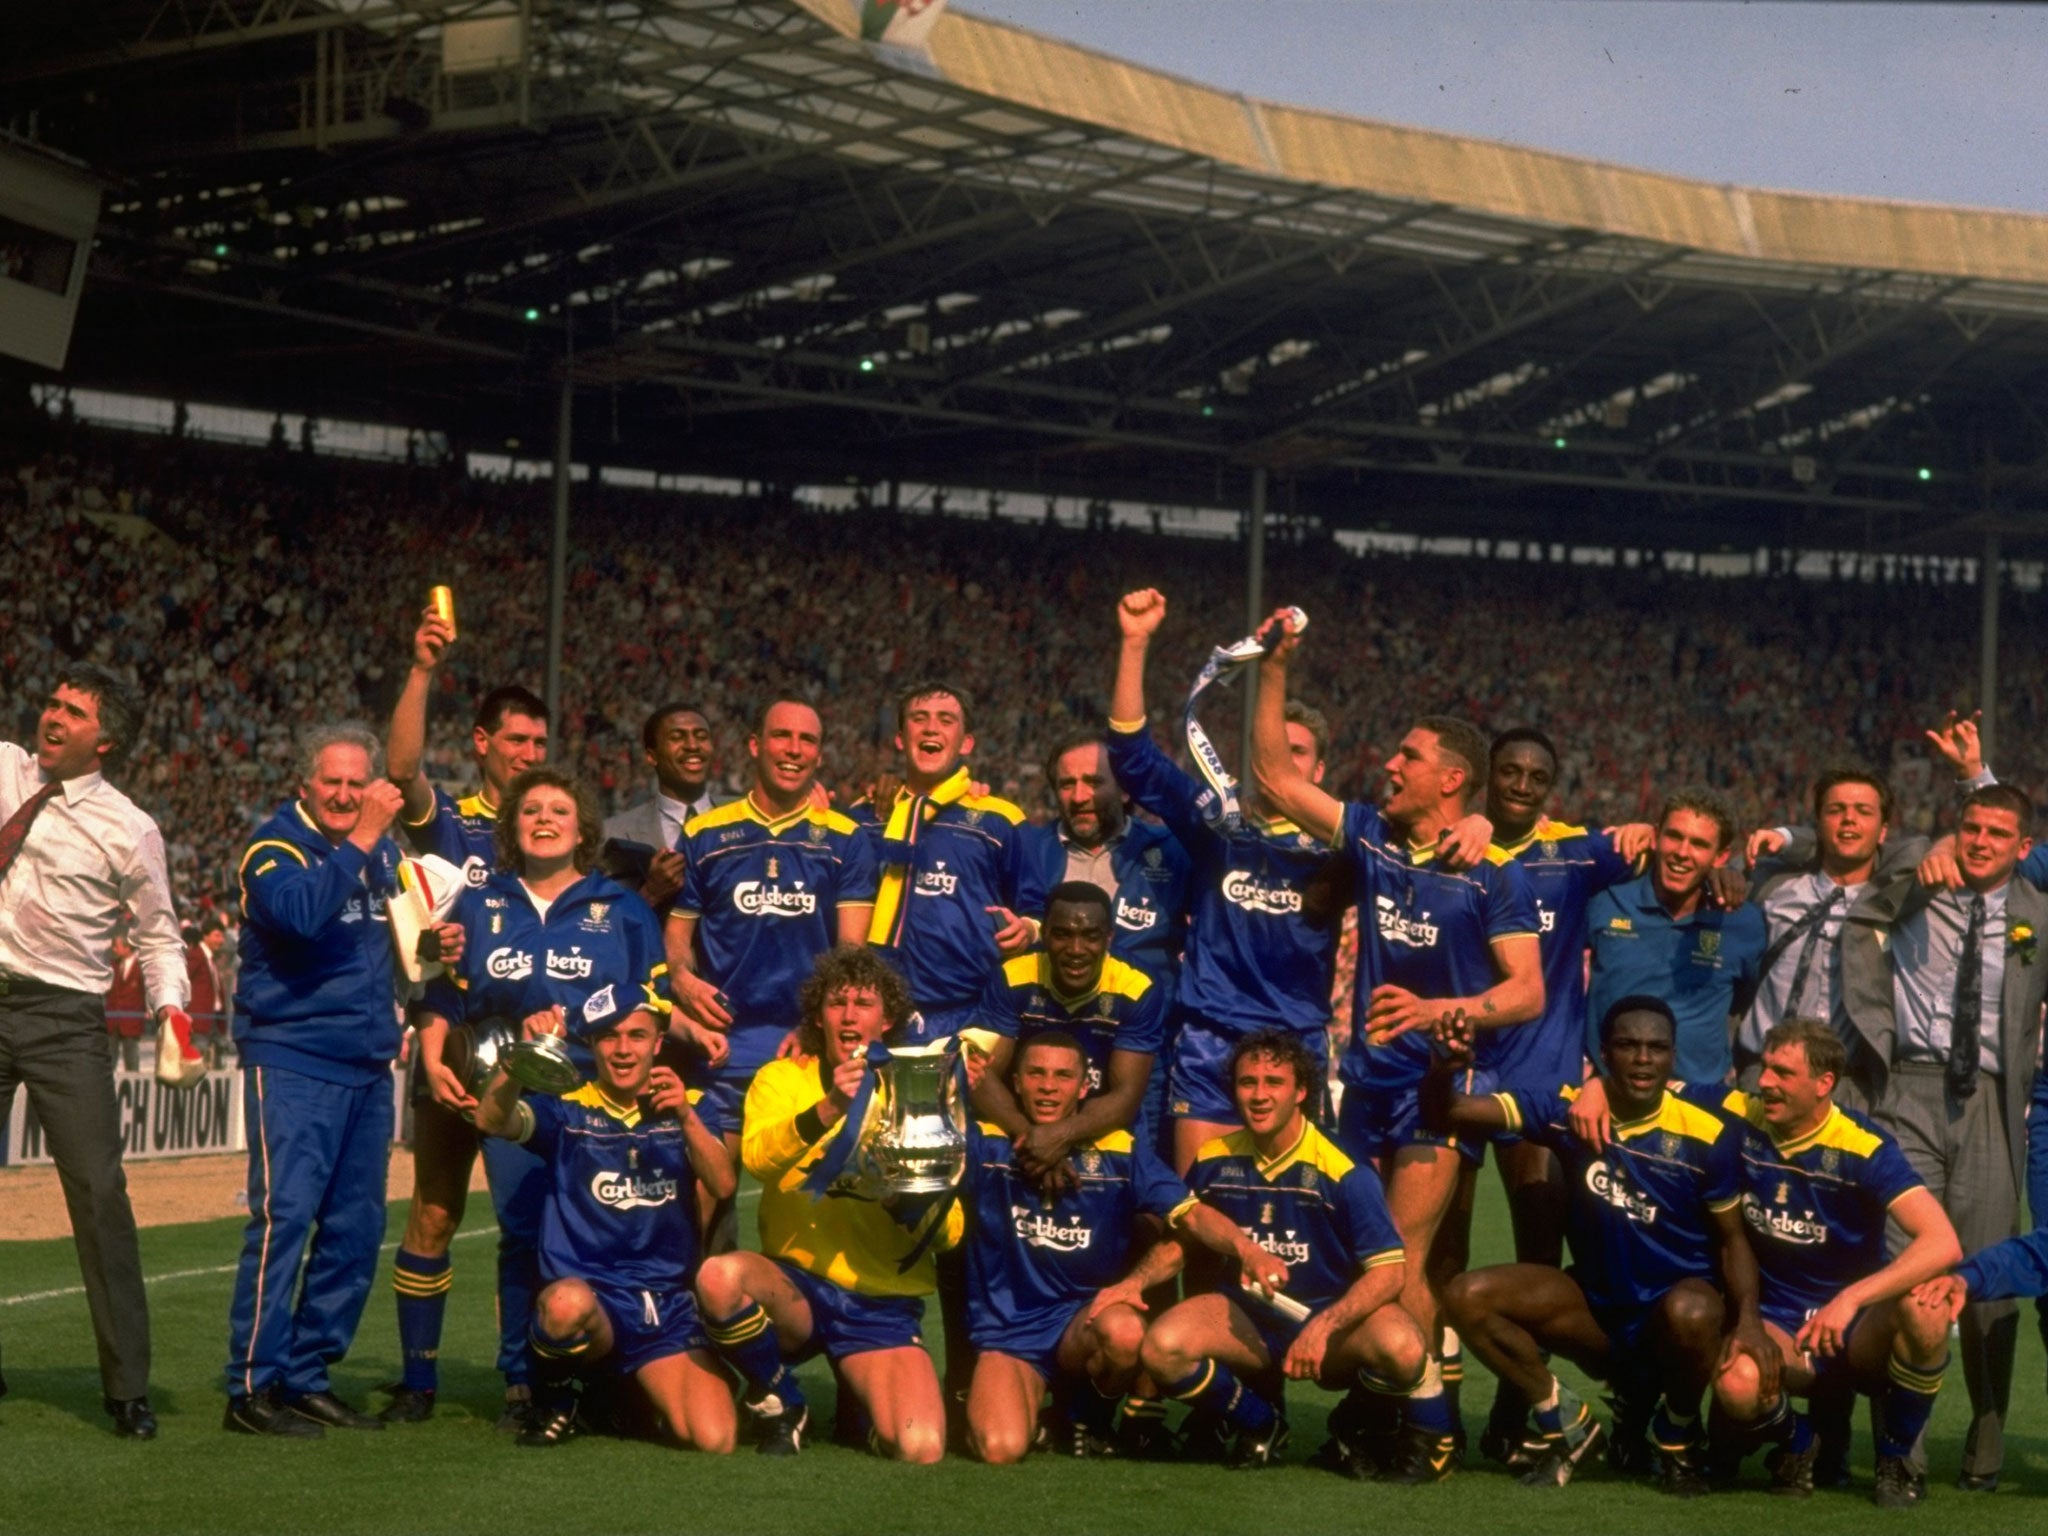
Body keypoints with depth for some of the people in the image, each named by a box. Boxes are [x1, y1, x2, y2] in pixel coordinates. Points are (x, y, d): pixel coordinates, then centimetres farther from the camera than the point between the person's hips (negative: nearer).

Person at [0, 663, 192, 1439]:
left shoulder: (128, 830, -1)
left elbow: (158, 933, 6)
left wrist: (172, 1007, -9)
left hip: (65, 1019, -3)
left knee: (98, 1192, -9)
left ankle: (127, 1386, -3)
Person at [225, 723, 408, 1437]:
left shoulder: (382, 847, 14)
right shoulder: (275, 847, -7)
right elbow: (301, 913, -28)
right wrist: (361, 840, -32)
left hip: (369, 1066, 7)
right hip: (292, 1061, -7)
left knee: (355, 1231, 7)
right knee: (285, 1216, -14)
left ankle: (307, 1379, 16)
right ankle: (253, 1388, -11)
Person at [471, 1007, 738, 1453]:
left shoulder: (682, 1110, 12)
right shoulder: (568, 1111, 7)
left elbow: (725, 1185, -5)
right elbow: (491, 1120, -13)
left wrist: (686, 1117, -21)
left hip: (668, 1304, 2)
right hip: (588, 1297, -2)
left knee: (714, 1440, -20)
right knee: (567, 1301, -40)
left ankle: (644, 1398, 16)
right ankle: (561, 1395, -5)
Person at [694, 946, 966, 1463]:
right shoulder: (782, 1078, 4)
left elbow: (949, 1230, 1)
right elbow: (758, 1157, -19)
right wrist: (827, 1110, -35)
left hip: (885, 1303, 1)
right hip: (796, 1285, -1)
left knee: (920, 1449, -23)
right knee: (719, 1276, -36)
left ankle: (863, 1396, 16)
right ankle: (778, 1404, -5)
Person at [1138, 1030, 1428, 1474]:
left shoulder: (1342, 1170, -14)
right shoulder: (1214, 1161, -1)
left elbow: (1387, 1272, -17)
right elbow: (1188, 1219, 19)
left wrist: (1323, 1327, -30)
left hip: (1333, 1316, -3)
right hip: (1248, 1321, 3)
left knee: (1401, 1349, -36)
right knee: (1162, 1346, -27)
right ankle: (1259, 1423, 4)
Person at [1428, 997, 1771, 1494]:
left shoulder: (1707, 1136, -13)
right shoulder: (1568, 1108, -8)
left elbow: (1731, 1239, -3)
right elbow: (1447, 1112, -10)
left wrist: (1748, 1319, -20)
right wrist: (1442, 1072, -34)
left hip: (1677, 1302, -3)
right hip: (1595, 1307, 3)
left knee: (1691, 1312, -39)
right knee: (1468, 1296, -16)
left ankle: (1678, 1438, -6)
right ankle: (1569, 1425, 3)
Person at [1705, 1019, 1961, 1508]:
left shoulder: (1863, 1150, -17)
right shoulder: (1740, 1122, -8)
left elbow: (1943, 1243, -29)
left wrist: (1851, 1299, -39)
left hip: (1859, 1332, -1)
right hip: (1777, 1327, 1)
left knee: (1924, 1306, -35)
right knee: (1737, 1383, -35)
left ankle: (1896, 1460, -7)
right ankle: (1794, 1441, 5)